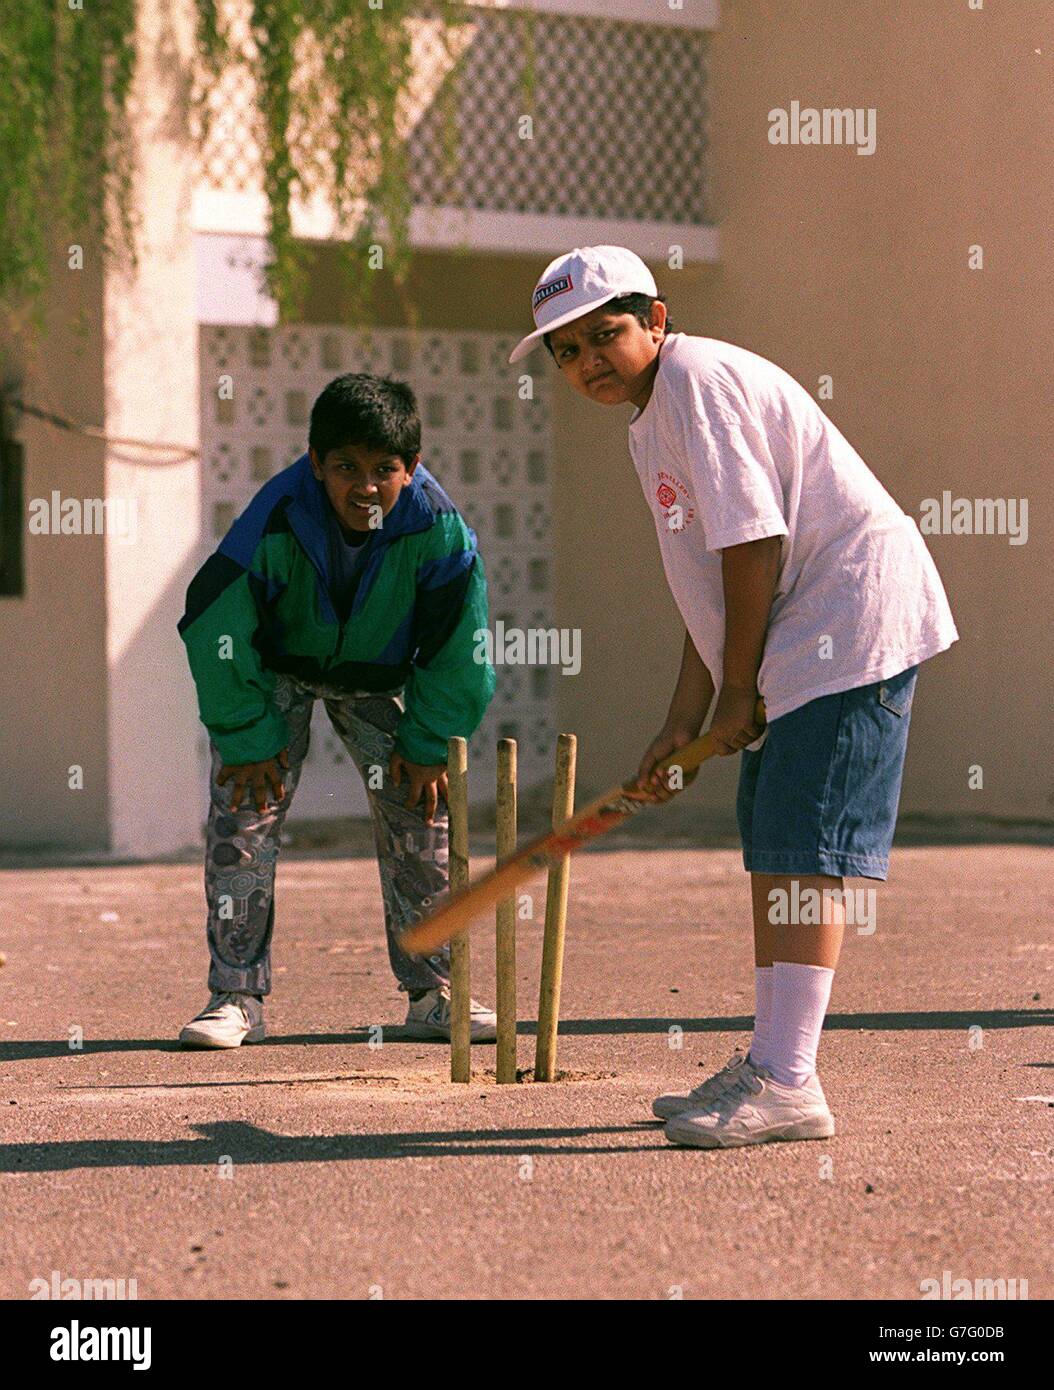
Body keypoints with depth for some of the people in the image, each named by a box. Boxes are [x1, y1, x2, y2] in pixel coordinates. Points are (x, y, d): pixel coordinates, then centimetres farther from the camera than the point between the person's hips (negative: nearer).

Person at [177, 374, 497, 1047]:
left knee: (423, 817, -4)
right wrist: (250, 739, -21)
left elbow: (458, 643, -15)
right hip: (274, 669, -2)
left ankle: (434, 994, 8)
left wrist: (427, 742, -12)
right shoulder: (277, 519, -34)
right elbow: (212, 627, -25)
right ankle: (238, 998, -5)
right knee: (243, 818, -12)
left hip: (379, 675, 2)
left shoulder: (436, 525, -29)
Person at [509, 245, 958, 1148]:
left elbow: (754, 543, -18)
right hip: (795, 646, 11)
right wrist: (684, 723, 14)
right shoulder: (651, 426, 19)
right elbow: (711, 587, 20)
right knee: (769, 847, 14)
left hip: (855, 617, -11)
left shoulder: (697, 379, -12)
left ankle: (788, 1083, -18)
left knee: (804, 851, -15)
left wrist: (737, 693, -12)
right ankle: (768, 1065, 21)